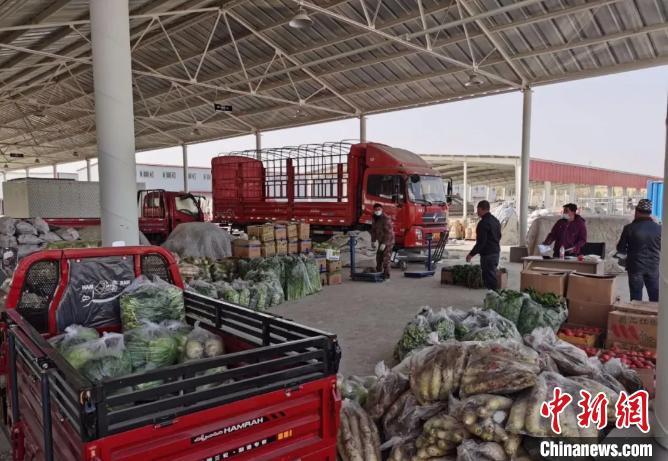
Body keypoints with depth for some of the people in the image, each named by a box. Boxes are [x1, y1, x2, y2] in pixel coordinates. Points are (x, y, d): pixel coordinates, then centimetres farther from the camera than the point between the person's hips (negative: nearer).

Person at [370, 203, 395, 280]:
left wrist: (384, 243, -27)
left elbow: (388, 232, -24)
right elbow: (373, 230, 12)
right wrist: (373, 241, 5)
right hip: (381, 241, 8)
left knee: (386, 259, -12)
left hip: (388, 241, -8)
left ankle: (386, 276, -7)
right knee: (379, 258, 14)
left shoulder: (386, 218, -20)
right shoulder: (375, 219, 6)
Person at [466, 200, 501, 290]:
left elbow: (481, 242, -21)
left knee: (489, 276, -6)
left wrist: (472, 254, -15)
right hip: (496, 251, 10)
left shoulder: (483, 223, -18)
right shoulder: (496, 221, 13)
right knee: (493, 275, 17)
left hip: (487, 254, -10)